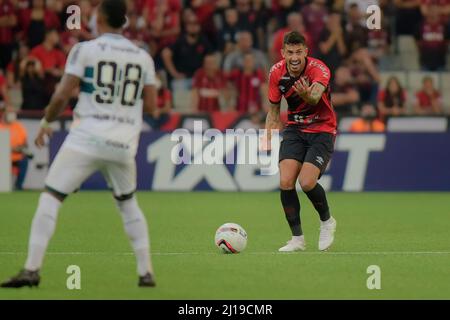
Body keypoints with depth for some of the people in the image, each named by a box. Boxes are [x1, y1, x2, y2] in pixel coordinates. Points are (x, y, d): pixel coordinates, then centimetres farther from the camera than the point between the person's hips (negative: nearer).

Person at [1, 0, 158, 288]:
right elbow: (151, 105, 10)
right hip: (124, 145, 4)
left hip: (87, 138, -4)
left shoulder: (86, 50, -2)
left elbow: (62, 95, -6)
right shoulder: (143, 57, 10)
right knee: (128, 203, 23)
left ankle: (32, 269, -10)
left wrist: (46, 122, 10)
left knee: (50, 197, 0)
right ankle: (146, 272, 17)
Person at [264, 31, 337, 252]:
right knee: (285, 182, -14)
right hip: (294, 129, 4)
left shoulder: (318, 69, -22)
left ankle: (327, 221, 10)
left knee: (307, 182, -20)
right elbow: (274, 109, 8)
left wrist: (309, 95, -67)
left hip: (322, 130, -4)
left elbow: (316, 96, -44)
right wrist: (268, 138, -3)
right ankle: (297, 238, 0)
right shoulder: (277, 72, -6)